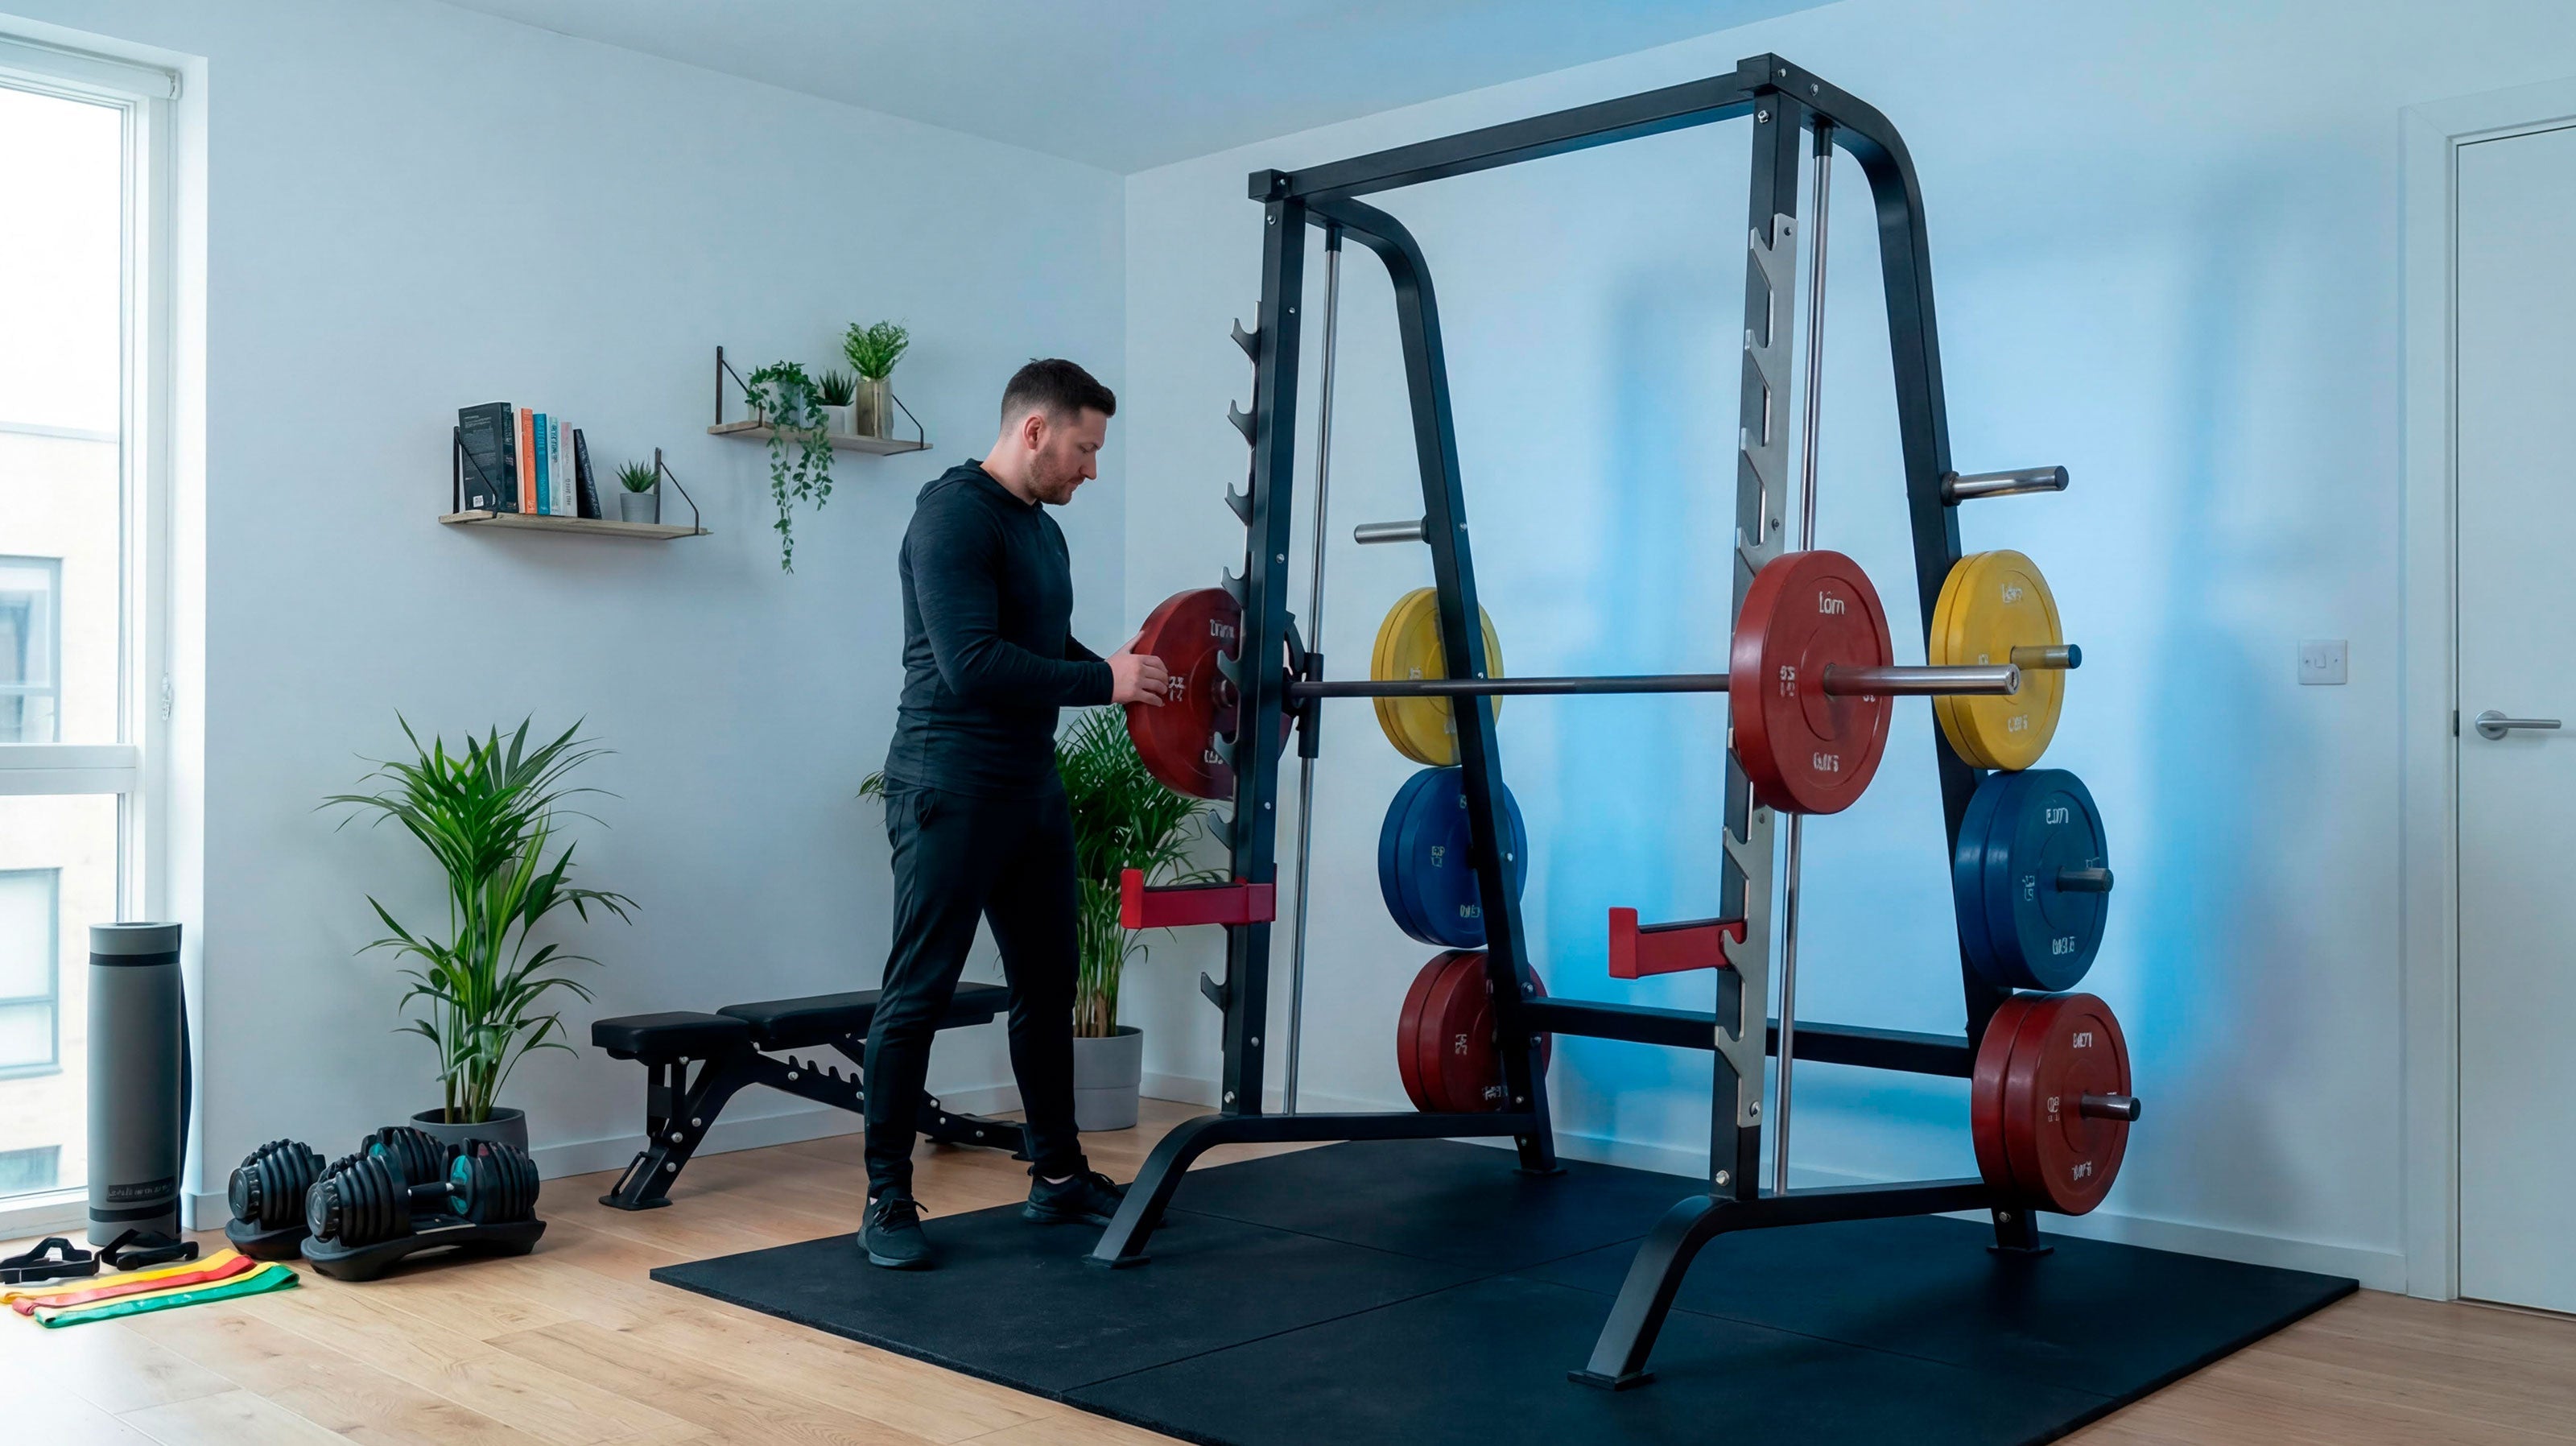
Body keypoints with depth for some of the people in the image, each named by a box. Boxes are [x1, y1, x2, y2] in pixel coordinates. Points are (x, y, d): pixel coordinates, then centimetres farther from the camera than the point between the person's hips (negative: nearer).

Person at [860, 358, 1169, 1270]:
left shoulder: (1043, 533, 15)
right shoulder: (954, 516, -15)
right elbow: (973, 665, -25)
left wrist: (1124, 673, 8)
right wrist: (1104, 680, -19)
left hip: (1032, 787, 10)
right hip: (951, 789, -10)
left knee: (1047, 984, 15)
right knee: (919, 992, -2)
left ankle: (1058, 1175, 27)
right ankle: (887, 1200, 7)